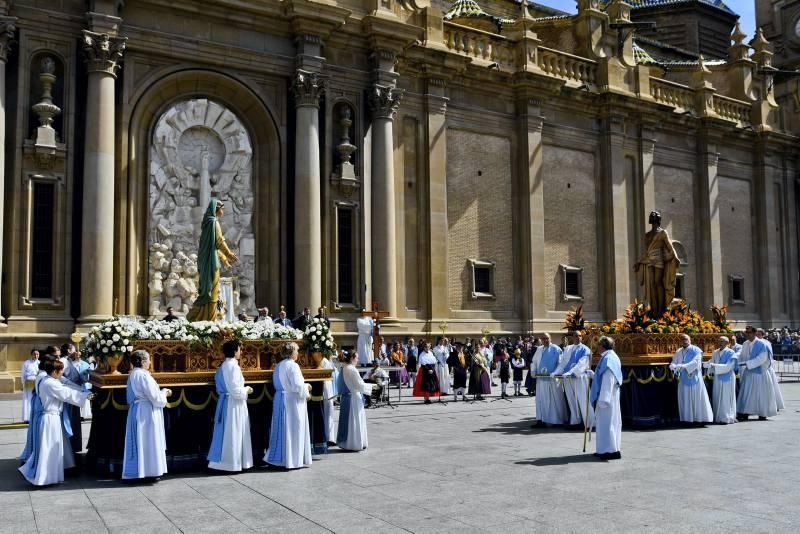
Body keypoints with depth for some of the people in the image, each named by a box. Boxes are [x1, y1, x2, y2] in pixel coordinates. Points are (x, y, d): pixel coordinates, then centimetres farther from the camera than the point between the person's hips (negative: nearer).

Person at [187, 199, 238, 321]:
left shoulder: (209, 222, 18)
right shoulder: (214, 222, -10)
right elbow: (219, 242, -13)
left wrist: (224, 258, 26)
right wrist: (230, 254, -1)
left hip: (206, 260, 9)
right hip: (211, 260, -9)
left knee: (207, 288, 12)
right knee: (211, 289, -5)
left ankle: (194, 315, 14)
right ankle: (209, 319, -2)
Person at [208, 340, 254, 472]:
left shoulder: (223, 366, 10)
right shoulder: (232, 366, -18)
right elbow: (235, 390, -21)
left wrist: (243, 389, 16)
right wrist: (246, 390, -5)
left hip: (224, 401, 9)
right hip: (233, 404, -9)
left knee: (226, 433, 12)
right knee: (233, 433, -1)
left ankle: (222, 461, 16)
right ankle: (231, 462, 4)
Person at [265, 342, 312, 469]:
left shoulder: (278, 366, 9)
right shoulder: (292, 366, -16)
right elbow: (297, 386, -21)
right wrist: (307, 387, -2)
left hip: (279, 400, 8)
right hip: (292, 401, -8)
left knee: (282, 429, 12)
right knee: (294, 430, 0)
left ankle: (278, 458, 16)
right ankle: (294, 459, 4)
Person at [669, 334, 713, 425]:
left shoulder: (696, 350, -3)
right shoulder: (678, 352, 12)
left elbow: (696, 362, -18)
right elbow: (673, 364, 7)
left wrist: (683, 366, -29)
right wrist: (674, 367, -18)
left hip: (694, 379, -4)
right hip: (683, 380, 4)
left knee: (697, 399, -2)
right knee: (685, 400, 4)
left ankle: (700, 419, 3)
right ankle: (687, 419, 7)